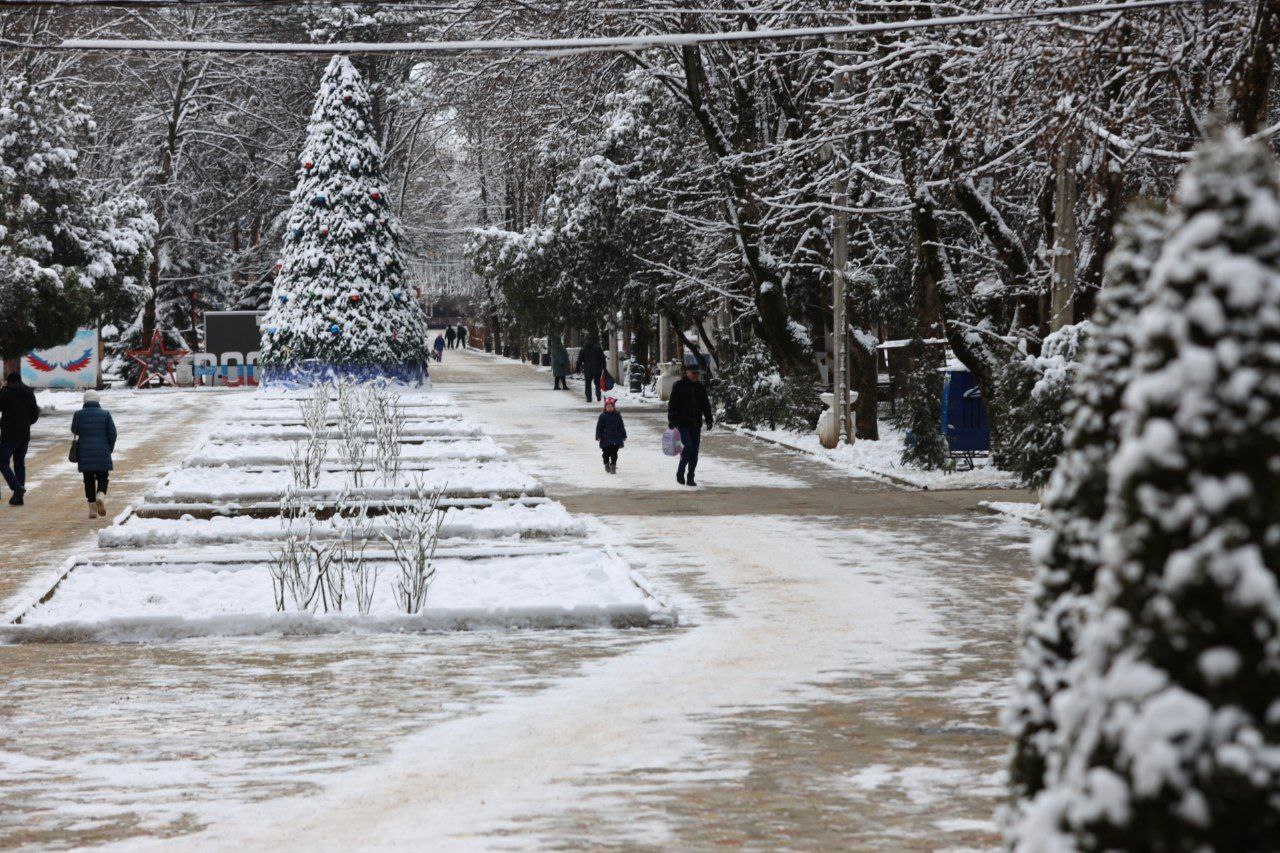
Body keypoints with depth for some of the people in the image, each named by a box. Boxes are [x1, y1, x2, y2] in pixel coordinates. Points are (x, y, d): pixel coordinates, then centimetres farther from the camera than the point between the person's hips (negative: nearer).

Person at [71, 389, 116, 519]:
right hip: (102, 453, 0)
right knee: (102, 478, 10)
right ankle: (101, 496, -19)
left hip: (85, 454, 0)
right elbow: (112, 434, -2)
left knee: (89, 481, 8)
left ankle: (92, 509, 6)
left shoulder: (79, 415, -2)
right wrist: (110, 448, 11)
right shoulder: (105, 414, -2)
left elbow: (74, 431, 11)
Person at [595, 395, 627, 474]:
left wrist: (624, 436, 9)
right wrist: (598, 437, -7)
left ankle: (613, 466, 4)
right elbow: (599, 427, -2)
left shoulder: (617, 415, 2)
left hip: (616, 438, 1)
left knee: (614, 453, -1)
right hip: (606, 439, -1)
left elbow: (621, 426, 8)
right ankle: (607, 464, 26)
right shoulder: (602, 416, -3)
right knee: (606, 453, 5)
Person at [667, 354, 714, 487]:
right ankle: (680, 473, 1)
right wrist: (671, 420, -12)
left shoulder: (701, 387, 11)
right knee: (688, 447, -17)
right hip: (682, 423, -5)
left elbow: (706, 405, 17)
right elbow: (672, 404, -5)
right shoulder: (679, 386, -3)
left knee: (694, 451, 4)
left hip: (696, 425, 5)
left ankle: (690, 478, 11)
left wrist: (708, 419, 7)